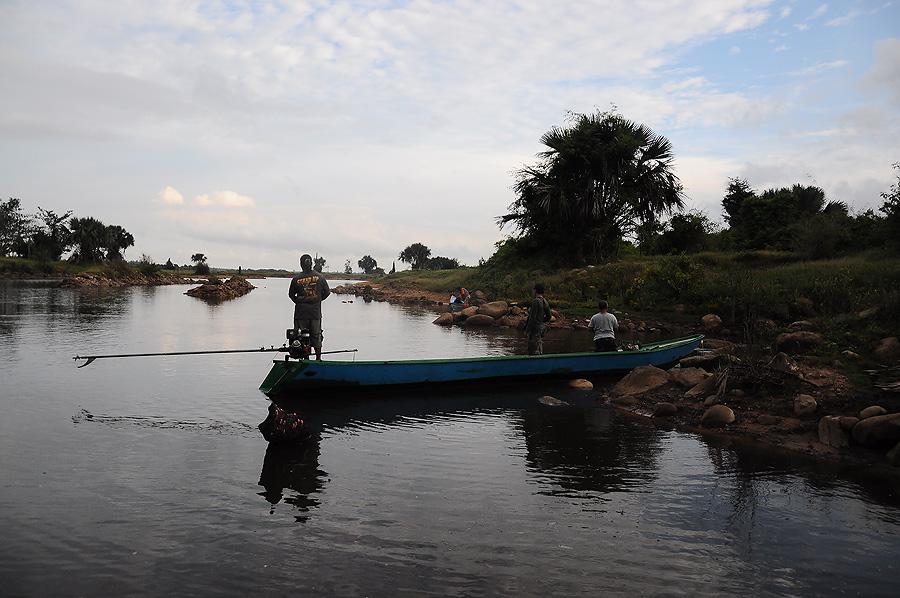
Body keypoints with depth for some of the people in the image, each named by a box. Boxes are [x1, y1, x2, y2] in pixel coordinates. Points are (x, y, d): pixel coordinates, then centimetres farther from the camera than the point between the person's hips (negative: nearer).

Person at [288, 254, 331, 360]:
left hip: (301, 313, -1)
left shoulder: (296, 279, -5)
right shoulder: (320, 277, -2)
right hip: (316, 312, 1)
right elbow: (327, 292, 6)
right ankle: (318, 359, 17)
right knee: (316, 336, 12)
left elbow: (291, 295, 4)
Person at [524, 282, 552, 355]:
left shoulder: (536, 301, -15)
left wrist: (527, 330, -16)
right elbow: (549, 316, 16)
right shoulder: (545, 302, 11)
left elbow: (533, 317, -19)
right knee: (540, 350, 14)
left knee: (534, 351, -8)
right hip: (541, 327, 9)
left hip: (534, 328, -9)